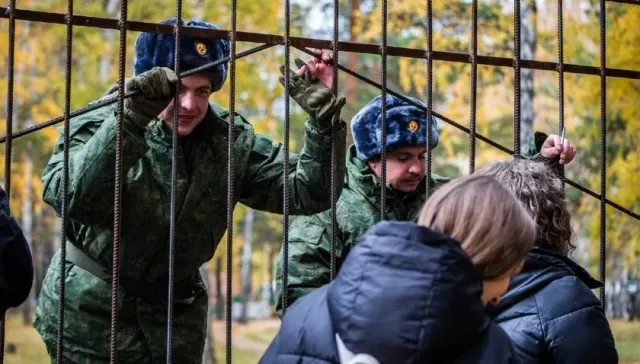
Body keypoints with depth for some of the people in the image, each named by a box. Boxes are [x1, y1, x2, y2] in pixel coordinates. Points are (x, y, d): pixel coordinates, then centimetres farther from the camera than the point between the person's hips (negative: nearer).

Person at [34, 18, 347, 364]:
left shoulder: (231, 141, -2)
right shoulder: (98, 125, -14)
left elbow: (307, 193, -5)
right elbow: (73, 198, -34)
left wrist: (323, 120, -19)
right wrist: (131, 120, -45)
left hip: (174, 315, 4)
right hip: (90, 313, -4)